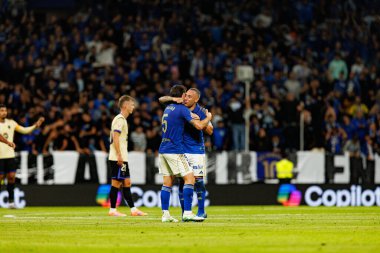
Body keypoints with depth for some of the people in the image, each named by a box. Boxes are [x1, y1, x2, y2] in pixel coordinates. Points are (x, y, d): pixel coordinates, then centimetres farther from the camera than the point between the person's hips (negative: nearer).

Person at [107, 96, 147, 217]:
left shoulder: (122, 119, 19)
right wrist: (119, 156, -23)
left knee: (126, 182, 9)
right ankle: (112, 210, -3)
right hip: (118, 158, -10)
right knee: (116, 182, -6)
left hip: (122, 158, 10)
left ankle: (133, 209, 11)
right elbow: (115, 137, -19)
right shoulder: (120, 119, -11)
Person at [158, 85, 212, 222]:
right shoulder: (182, 109, -9)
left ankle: (165, 214, 3)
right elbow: (199, 125, -16)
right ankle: (187, 213, -15)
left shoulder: (168, 108, 15)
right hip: (175, 151, -8)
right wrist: (208, 117, 4)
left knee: (167, 182, 8)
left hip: (163, 150, 8)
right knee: (190, 178, -7)